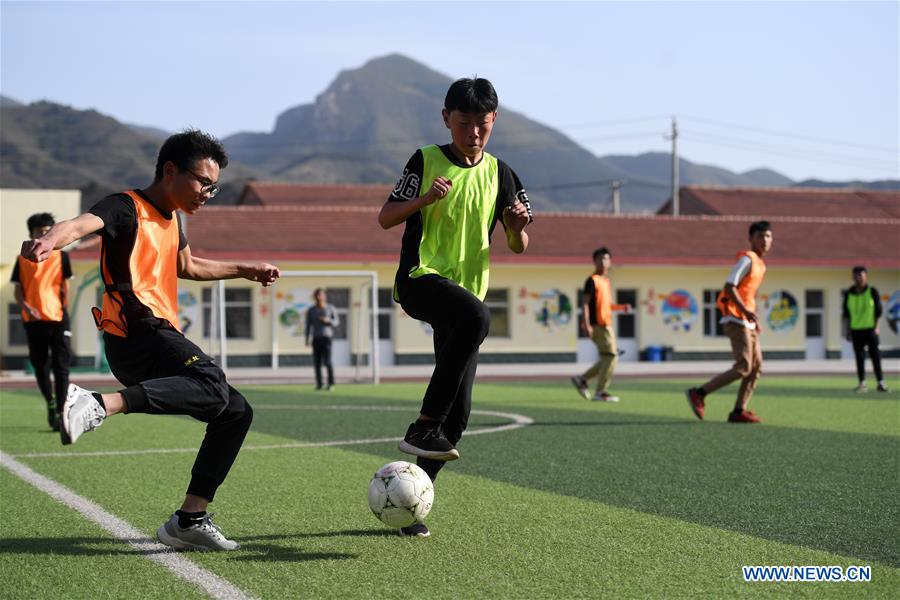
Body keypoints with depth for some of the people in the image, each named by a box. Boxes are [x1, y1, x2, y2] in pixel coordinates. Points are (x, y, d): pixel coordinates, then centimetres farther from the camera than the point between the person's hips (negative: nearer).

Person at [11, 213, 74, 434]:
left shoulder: (61, 256, 7)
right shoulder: (23, 259, 8)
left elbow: (64, 287, 7)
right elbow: (18, 291, 6)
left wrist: (63, 308, -6)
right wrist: (27, 308, -11)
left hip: (58, 318, -1)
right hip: (33, 320, 1)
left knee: (61, 367, -3)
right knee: (40, 367, 5)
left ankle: (60, 413, -2)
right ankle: (50, 403, 21)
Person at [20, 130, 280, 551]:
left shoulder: (170, 219, 25)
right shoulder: (128, 208, -3)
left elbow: (188, 266, 45)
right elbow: (83, 223, -25)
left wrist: (245, 270, 48)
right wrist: (49, 241, -47)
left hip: (162, 338, 10)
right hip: (136, 332, -10)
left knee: (235, 411, 10)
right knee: (212, 387, -34)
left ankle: (190, 520, 10)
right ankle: (99, 404, -46)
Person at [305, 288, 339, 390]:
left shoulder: (330, 308, -1)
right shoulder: (311, 310, 4)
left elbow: (336, 322, 3)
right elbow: (308, 325, 7)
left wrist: (328, 320, -17)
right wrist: (307, 339, 1)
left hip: (327, 338, -2)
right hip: (316, 339, 2)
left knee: (327, 362, -11)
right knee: (317, 363, 0)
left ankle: (331, 383, 0)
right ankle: (319, 384, 8)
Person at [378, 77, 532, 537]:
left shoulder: (500, 174, 11)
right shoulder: (426, 161, 1)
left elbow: (518, 247, 14)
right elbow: (385, 218, 1)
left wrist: (517, 226, -9)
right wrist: (425, 198, -16)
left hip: (467, 289, 5)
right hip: (421, 278, -5)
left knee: (458, 408, -3)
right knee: (476, 316, -38)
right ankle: (424, 427, -32)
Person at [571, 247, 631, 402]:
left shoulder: (606, 281, 18)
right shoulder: (592, 281, -8)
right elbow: (585, 303, -14)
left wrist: (622, 307, 12)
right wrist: (586, 324, -23)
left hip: (606, 324, 9)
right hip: (597, 325, -9)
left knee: (607, 358, 10)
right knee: (611, 355, -11)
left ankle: (581, 379, 18)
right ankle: (601, 392, -5)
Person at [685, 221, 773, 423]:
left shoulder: (759, 264, 19)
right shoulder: (747, 259, -10)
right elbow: (730, 287, -19)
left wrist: (754, 320, 20)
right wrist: (746, 311, -27)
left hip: (747, 322, 10)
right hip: (736, 319, -10)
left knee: (756, 367, 3)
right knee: (743, 367, -14)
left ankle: (738, 411, 4)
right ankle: (698, 393, -9)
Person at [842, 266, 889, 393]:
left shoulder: (872, 292, -3)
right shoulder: (849, 293, 4)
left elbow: (878, 311, 0)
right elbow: (846, 313, 10)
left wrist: (876, 327, -6)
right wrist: (847, 329, 7)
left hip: (870, 329, -2)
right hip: (856, 329, 2)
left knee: (875, 355, -1)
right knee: (859, 357, 4)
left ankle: (880, 382, 6)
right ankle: (862, 384, 9)